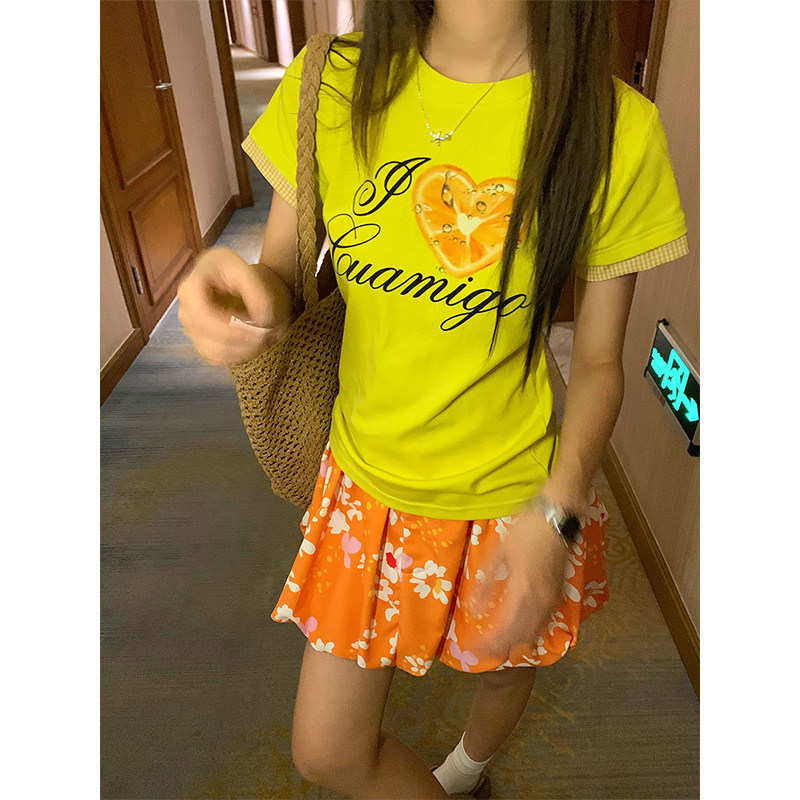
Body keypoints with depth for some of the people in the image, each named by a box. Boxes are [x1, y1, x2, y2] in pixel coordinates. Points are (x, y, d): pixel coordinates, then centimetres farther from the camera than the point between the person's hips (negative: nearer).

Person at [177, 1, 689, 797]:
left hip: (512, 500, -1)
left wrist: (555, 515, -21)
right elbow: (283, 276, -2)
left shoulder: (616, 129, -16)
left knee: (507, 659, 29)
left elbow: (598, 363, -8)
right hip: (367, 481, 3)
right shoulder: (330, 86, -9)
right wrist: (247, 294, -26)